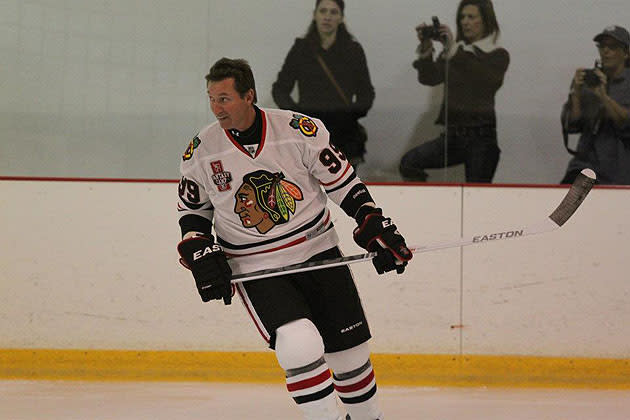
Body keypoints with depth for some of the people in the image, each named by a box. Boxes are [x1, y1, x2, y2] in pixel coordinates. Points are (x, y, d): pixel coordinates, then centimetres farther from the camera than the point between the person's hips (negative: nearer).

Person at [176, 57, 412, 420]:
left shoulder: (300, 130, -12)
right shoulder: (201, 151, -7)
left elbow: (343, 182, -1)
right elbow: (192, 209, 10)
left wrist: (377, 230, -4)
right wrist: (200, 255, -3)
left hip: (319, 253, 1)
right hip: (256, 269, -1)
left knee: (350, 348, 9)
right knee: (299, 346, -24)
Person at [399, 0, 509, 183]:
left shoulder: (498, 56, 0)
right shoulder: (451, 53, 12)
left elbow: (484, 79, -22)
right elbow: (429, 78, -4)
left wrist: (453, 51, -28)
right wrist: (426, 50, -22)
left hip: (480, 137, -4)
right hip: (452, 135, 4)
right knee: (409, 162, -14)